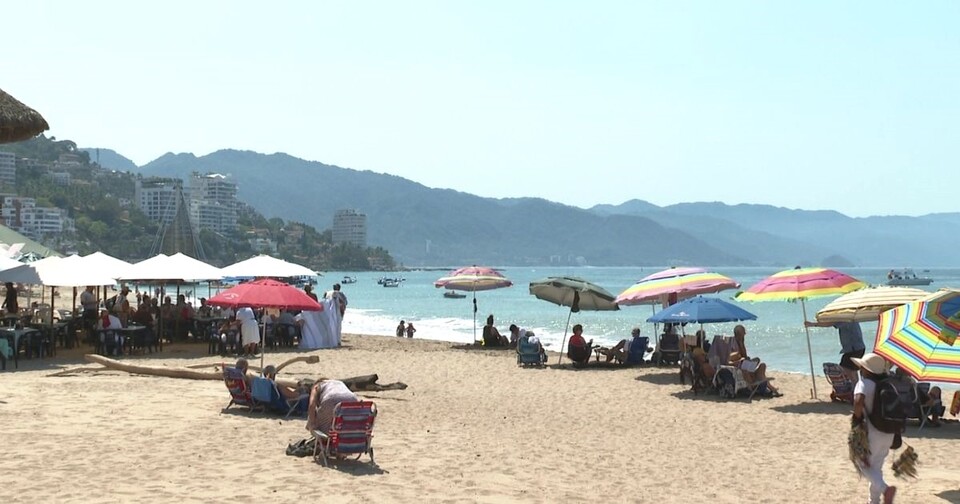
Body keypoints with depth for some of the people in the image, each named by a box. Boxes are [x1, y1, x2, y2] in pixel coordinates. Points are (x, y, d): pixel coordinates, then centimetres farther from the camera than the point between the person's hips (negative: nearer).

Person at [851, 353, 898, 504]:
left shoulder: (865, 383, -15)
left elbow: (858, 400, -34)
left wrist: (857, 417, -17)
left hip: (872, 433, -7)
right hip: (889, 433, 7)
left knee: (865, 465, 8)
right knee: (876, 467, 19)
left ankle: (885, 489, -15)